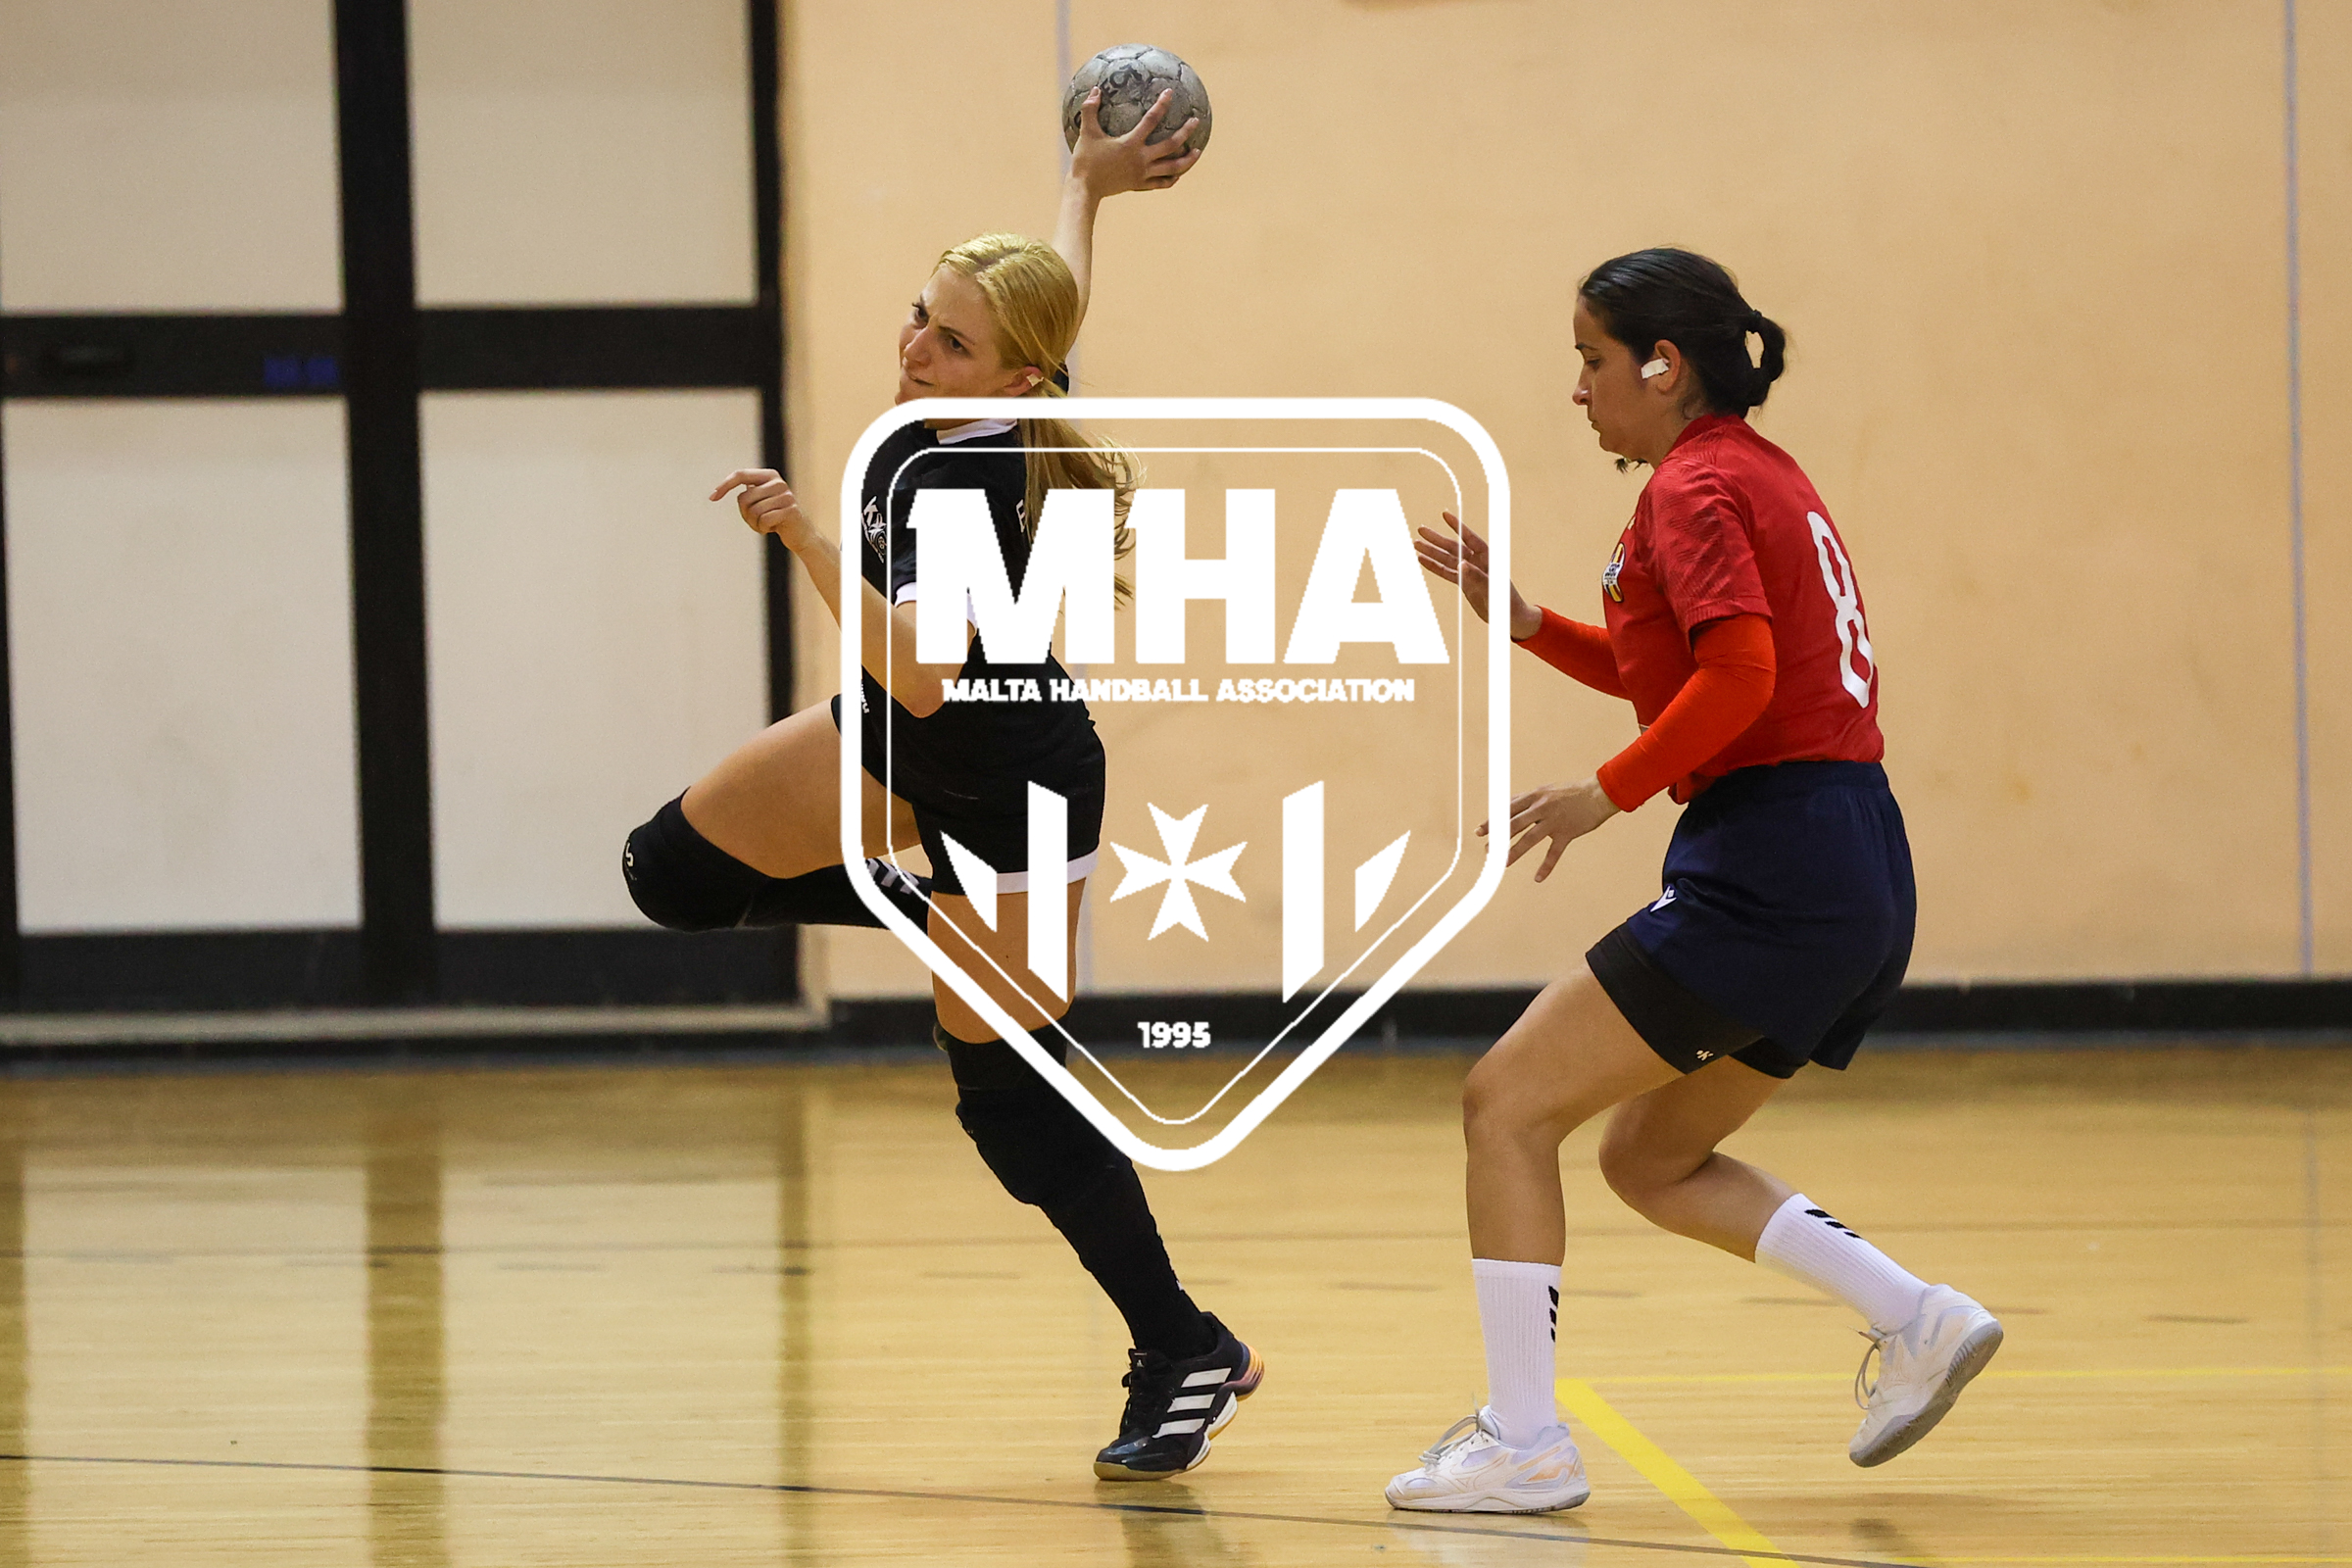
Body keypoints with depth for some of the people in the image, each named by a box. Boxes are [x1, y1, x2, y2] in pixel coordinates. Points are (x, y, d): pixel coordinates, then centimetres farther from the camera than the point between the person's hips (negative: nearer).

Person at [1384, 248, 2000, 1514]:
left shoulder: (1696, 485, -9)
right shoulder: (1759, 473, 20)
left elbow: (1739, 673, -24)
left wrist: (1608, 793, -17)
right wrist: (1523, 622, 20)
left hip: (1769, 872, -10)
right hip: (1858, 877, 10)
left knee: (1506, 1103, -3)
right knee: (1648, 1159, 20)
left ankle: (1522, 1442, -5)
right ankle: (1917, 1320, 10)